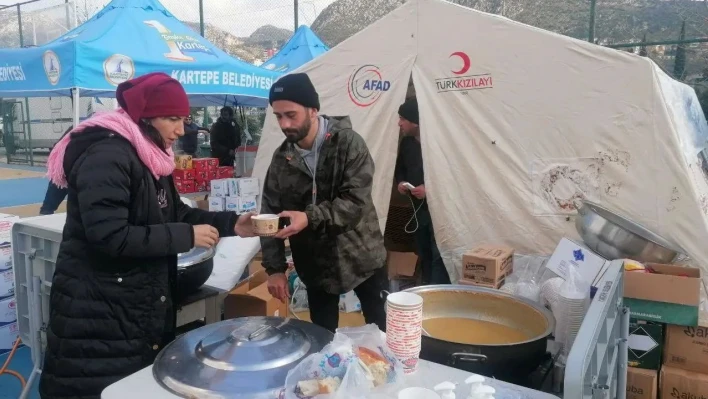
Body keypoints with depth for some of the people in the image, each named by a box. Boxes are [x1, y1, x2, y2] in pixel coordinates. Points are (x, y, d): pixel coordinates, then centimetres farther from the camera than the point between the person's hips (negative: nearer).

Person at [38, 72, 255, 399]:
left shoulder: (151, 156, 11)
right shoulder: (106, 155, -21)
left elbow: (174, 213, 13)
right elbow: (110, 235, -29)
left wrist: (232, 223, -1)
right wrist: (187, 237, -23)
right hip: (98, 316, -9)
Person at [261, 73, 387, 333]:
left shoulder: (348, 143, -14)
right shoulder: (281, 158, -1)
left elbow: (356, 201, -21)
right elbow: (270, 214, 2)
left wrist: (310, 217, -33)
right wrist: (274, 267, -4)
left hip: (361, 257, -3)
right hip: (316, 265, 3)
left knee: (383, 332, 10)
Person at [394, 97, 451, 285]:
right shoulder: (406, 143, 8)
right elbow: (400, 169, 22)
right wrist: (400, 182, 0)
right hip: (418, 208, 8)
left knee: (438, 255, -9)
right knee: (424, 254, 16)